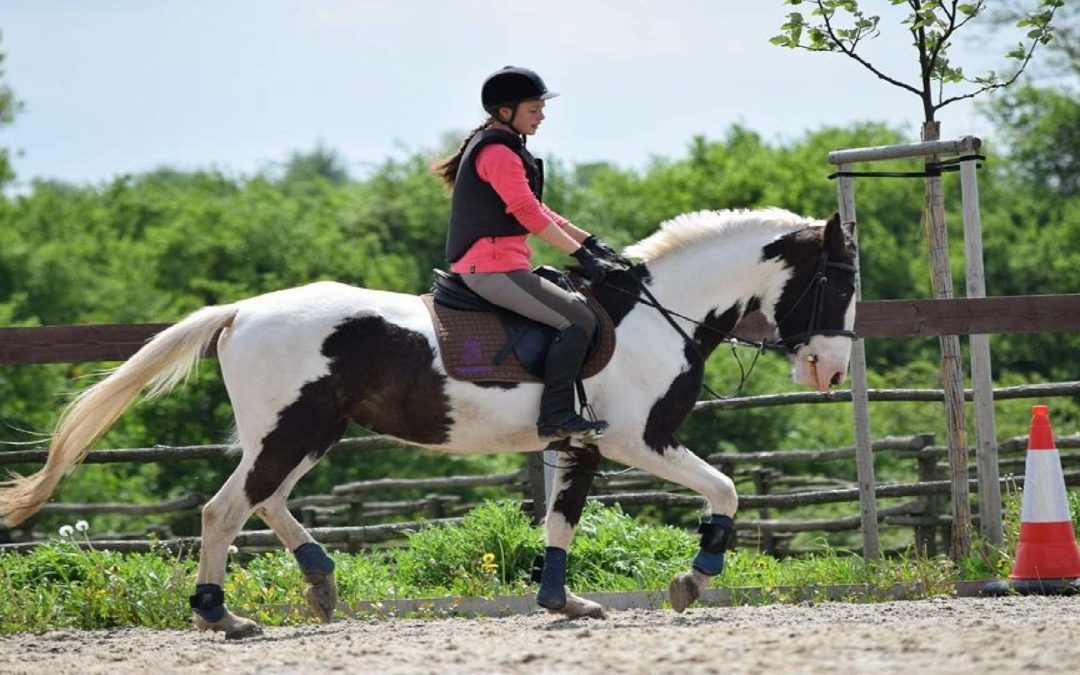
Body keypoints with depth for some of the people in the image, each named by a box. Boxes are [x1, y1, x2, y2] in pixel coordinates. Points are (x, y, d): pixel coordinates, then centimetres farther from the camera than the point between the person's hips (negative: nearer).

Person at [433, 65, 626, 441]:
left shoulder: (503, 149, 20)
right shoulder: (498, 153, -14)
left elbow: (536, 210, 21)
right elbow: (529, 214, -19)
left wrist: (589, 241, 13)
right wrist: (582, 254, -17)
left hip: (486, 265, 11)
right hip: (492, 266, -11)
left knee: (574, 306, 20)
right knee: (578, 319, -18)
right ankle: (556, 416, -22)